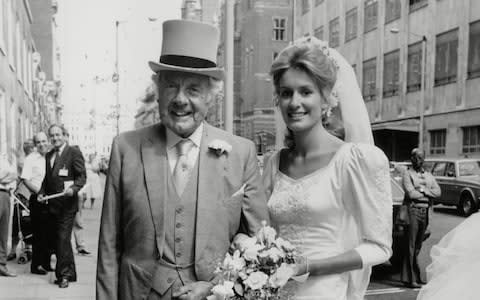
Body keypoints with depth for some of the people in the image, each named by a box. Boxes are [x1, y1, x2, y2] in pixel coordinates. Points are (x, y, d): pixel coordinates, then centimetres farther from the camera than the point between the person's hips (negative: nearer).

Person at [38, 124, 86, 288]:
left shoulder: (74, 152, -5)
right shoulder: (48, 155, 17)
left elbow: (82, 176, -8)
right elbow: (47, 178, 22)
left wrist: (73, 188, -23)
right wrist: (42, 192, 7)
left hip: (67, 203, -7)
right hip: (52, 204, 8)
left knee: (63, 239, -9)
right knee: (59, 239, 13)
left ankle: (64, 274, 1)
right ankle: (70, 272, 24)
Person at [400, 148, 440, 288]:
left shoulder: (429, 175, 17)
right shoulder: (408, 174, -1)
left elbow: (438, 192, 4)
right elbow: (411, 193, -13)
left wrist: (423, 190, -10)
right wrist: (428, 194, -2)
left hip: (425, 211, 6)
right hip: (413, 210, -6)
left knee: (418, 246, 11)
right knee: (410, 246, -6)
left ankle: (416, 276, 18)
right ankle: (408, 278, -4)